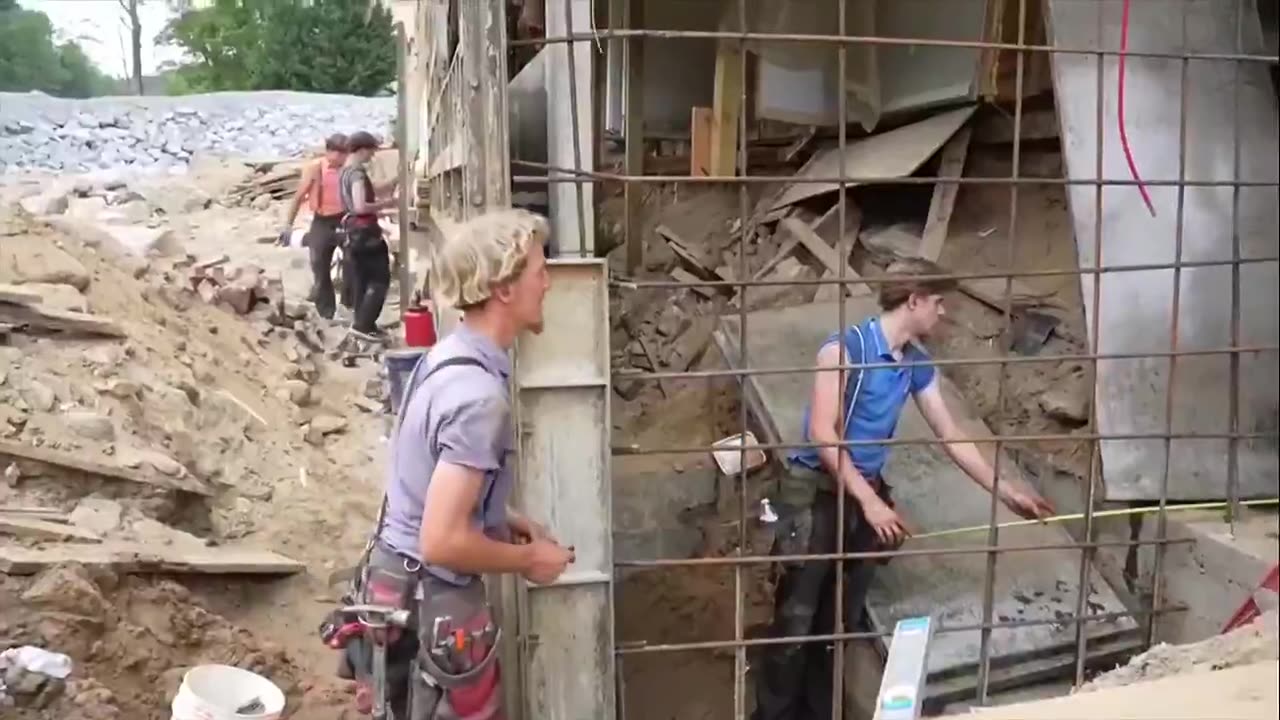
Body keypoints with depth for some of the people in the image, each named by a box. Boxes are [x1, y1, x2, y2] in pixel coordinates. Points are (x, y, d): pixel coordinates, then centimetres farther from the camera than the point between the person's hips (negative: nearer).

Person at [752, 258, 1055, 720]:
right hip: (817, 491, -6)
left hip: (867, 492, 7)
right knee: (797, 618, -3)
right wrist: (870, 502, -21)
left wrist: (1007, 492, 12)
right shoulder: (845, 347, -16)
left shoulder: (918, 364, 6)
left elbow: (951, 437, 13)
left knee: (842, 620, 11)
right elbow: (822, 434, -19)